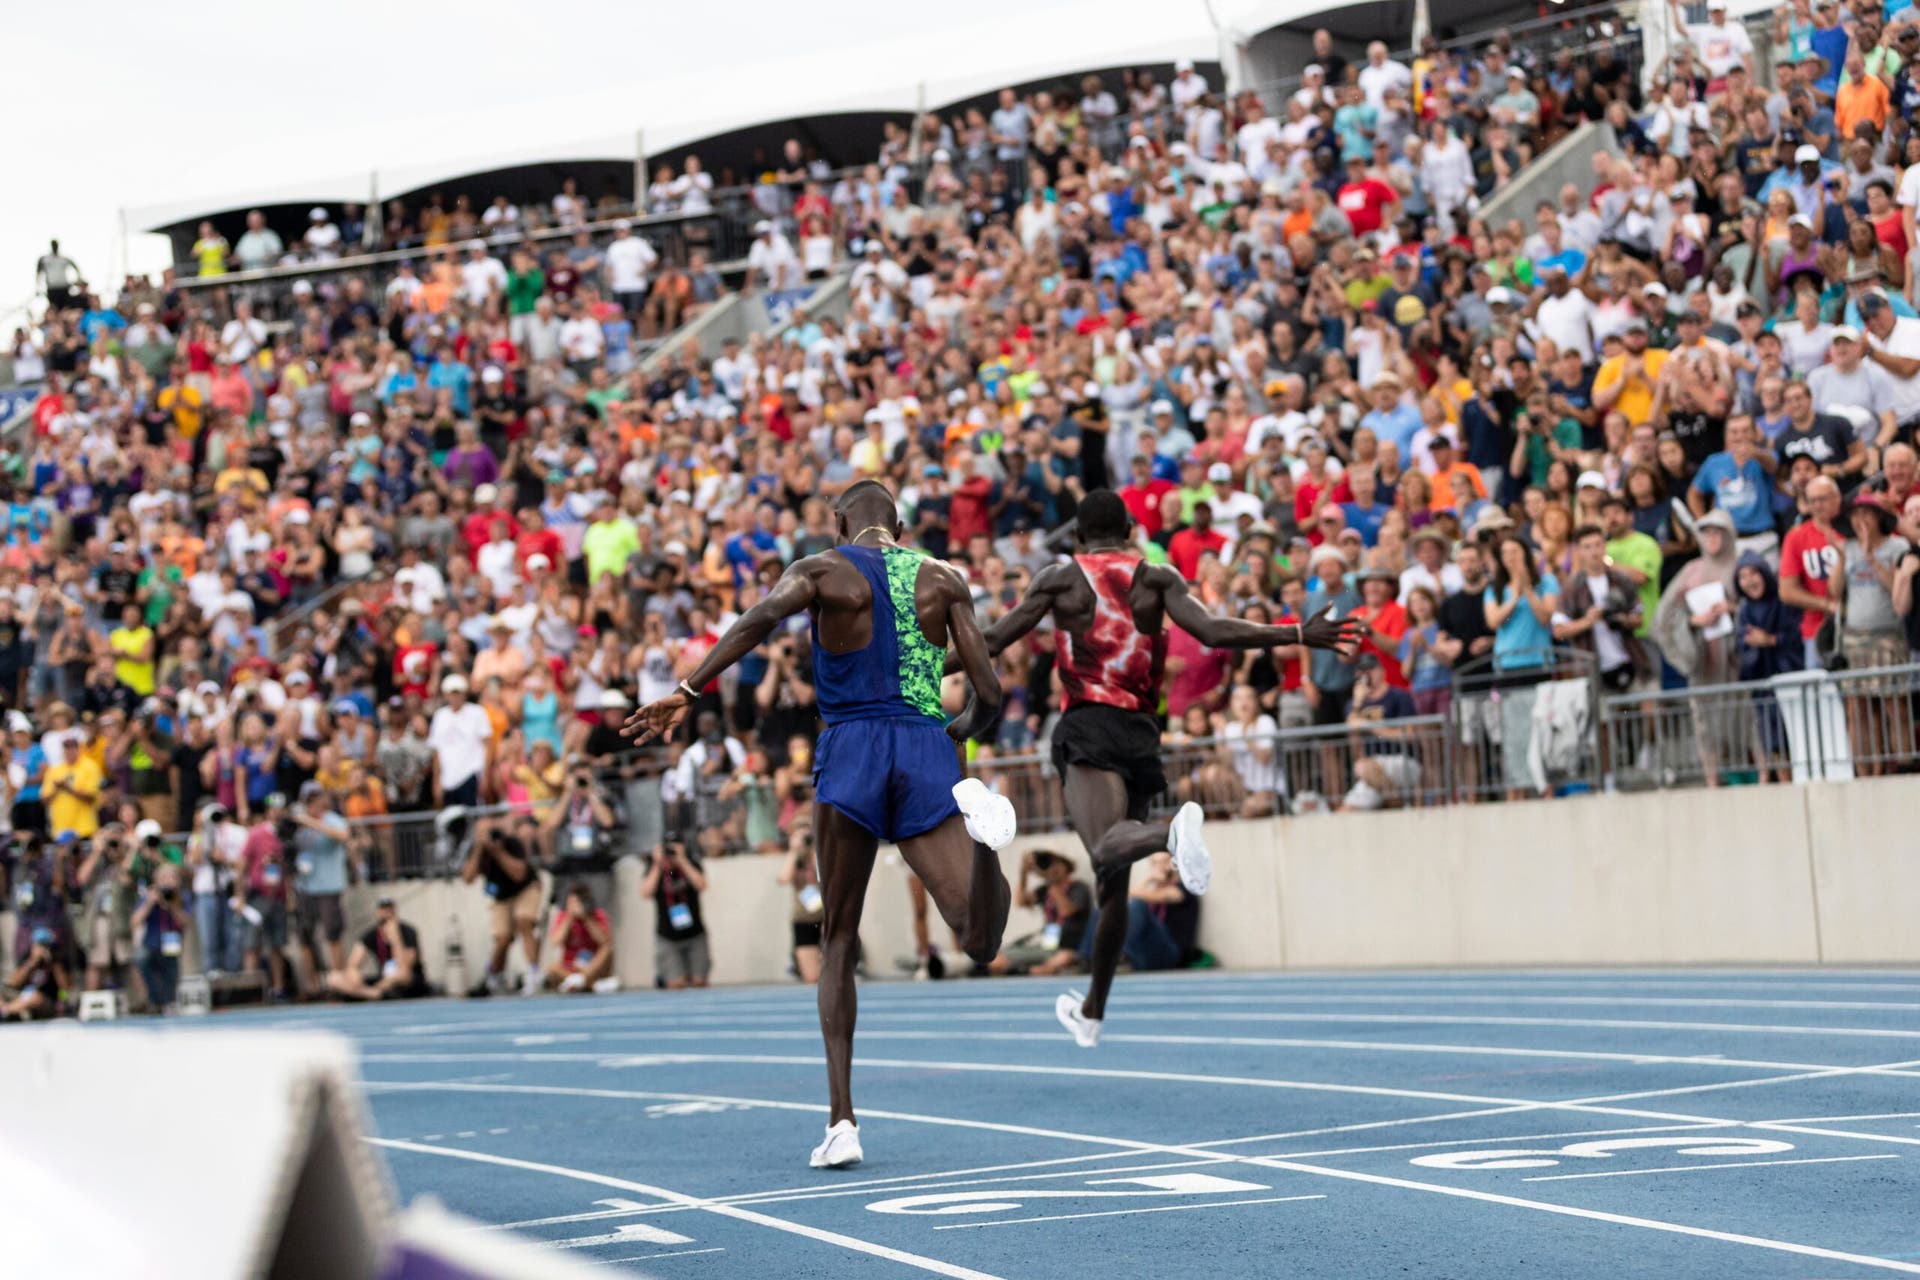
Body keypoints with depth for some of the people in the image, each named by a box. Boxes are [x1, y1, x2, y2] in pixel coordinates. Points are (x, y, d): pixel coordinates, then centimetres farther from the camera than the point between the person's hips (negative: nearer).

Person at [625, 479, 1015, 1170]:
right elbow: (988, 693, 10)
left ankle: (842, 1121, 5)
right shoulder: (944, 580, 16)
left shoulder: (821, 569, 9)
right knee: (981, 942, -11)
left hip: (851, 751, -1)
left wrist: (689, 690, -19)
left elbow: (765, 614, -14)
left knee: (839, 945, 13)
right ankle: (980, 829, -44)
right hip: (927, 752, 1)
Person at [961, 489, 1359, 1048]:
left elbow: (991, 642, 6)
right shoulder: (1158, 578, 10)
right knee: (1113, 882, 14)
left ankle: (1172, 830, -61)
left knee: (1106, 847, -27)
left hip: (1087, 728, -3)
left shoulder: (1059, 578, 8)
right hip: (1141, 733, 4)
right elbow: (1211, 632, -4)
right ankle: (1091, 1012, 25)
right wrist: (1301, 635, -2)